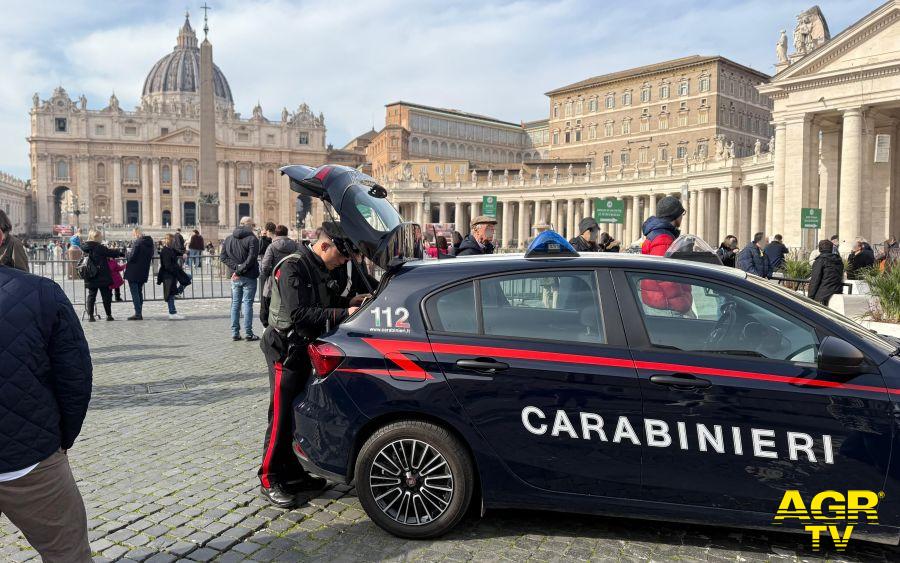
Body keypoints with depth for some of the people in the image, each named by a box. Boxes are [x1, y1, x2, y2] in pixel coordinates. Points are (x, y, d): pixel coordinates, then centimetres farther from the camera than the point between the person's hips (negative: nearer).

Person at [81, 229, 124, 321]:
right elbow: (110, 252, -9)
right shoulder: (99, 248, -15)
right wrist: (120, 253, 7)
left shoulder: (85, 247, 5)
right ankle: (108, 315, 8)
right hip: (102, 277, -6)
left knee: (91, 295, 11)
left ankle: (90, 316, 8)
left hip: (90, 278, 6)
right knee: (106, 295, 4)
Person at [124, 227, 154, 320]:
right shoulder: (150, 243, 8)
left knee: (134, 292, -3)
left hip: (134, 272, -8)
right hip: (144, 272, 8)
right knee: (139, 292, 15)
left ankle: (138, 313, -7)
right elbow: (151, 256, 14)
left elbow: (132, 257, -18)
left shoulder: (138, 242, -16)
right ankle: (140, 313, 17)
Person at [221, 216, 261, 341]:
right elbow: (251, 259, -19)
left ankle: (235, 333, 13)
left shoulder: (229, 239, 9)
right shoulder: (252, 239, -10)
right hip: (249, 277, -5)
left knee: (235, 304, 10)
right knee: (247, 303, -1)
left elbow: (223, 256, 3)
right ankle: (248, 333, 0)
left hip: (235, 277, 5)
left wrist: (236, 267, -5)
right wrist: (240, 270, -13)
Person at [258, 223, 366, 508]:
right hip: (286, 352, -9)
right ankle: (270, 481, 10)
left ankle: (292, 474, 23)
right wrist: (344, 312, -30)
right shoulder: (293, 268, -18)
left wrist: (350, 302, -2)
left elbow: (324, 305, 15)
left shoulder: (319, 269, 11)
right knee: (281, 419, -3)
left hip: (304, 351, 9)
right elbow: (300, 314, -28)